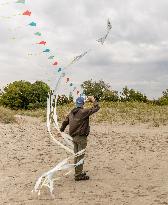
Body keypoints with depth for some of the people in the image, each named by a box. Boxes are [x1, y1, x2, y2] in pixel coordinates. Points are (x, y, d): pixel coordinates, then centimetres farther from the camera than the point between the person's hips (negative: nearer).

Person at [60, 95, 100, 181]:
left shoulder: (71, 113, 7)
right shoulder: (84, 112, -16)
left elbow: (65, 121, 19)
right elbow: (96, 108, -16)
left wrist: (62, 129, 37)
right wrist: (93, 100, 0)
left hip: (74, 137, 8)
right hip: (81, 137, -8)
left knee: (76, 155, 17)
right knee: (80, 156, -2)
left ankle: (78, 172, 30)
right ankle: (78, 175, 2)